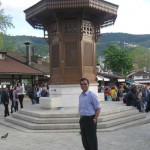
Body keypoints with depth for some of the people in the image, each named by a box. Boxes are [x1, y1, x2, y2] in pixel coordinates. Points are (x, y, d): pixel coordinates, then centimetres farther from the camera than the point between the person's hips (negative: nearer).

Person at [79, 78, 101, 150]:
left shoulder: (92, 95, -13)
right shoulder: (80, 96, 9)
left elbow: (98, 108, -14)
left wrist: (95, 119, -18)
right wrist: (81, 118, 12)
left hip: (90, 119, -7)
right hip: (82, 119, 7)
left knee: (92, 139, 4)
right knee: (84, 139, 18)